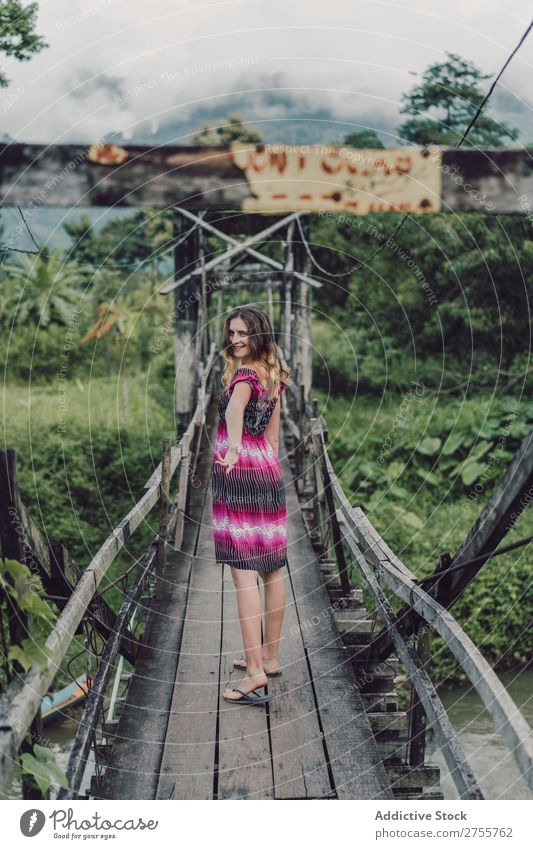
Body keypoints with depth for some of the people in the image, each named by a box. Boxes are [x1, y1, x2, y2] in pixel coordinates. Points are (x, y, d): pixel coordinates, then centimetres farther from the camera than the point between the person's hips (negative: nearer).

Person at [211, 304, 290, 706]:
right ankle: (271, 657, 26)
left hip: (238, 474, -9)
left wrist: (233, 447, -55)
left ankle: (255, 673, -14)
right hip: (269, 471, 9)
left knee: (244, 573, -10)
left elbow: (235, 407, -38)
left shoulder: (244, 374, -15)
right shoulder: (273, 375, 12)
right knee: (272, 568, 13)